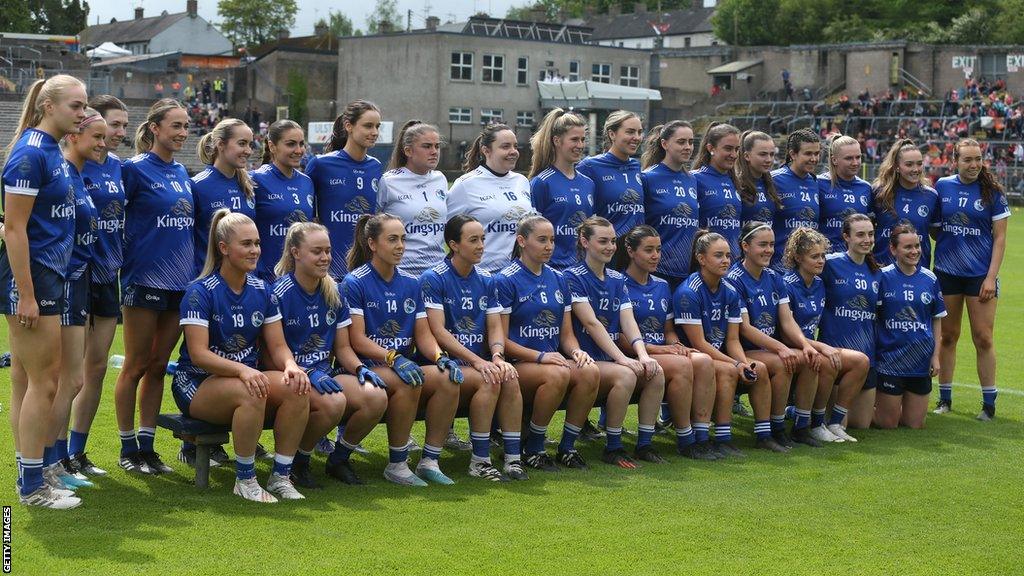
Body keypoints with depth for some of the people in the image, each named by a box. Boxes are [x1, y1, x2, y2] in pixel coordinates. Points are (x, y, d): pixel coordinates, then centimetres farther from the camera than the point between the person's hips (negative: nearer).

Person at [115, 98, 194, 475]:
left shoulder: (181, 173, 13)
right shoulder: (135, 169, -8)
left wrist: (194, 272, 16)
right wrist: (124, 265, -10)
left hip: (180, 283, 6)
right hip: (145, 280, -6)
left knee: (158, 367, 10)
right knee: (136, 367, 2)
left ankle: (147, 446, 17)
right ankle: (128, 448, 11)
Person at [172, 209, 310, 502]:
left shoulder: (262, 291, 5)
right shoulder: (201, 292, -13)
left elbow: (278, 346, 3)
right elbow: (198, 354, -21)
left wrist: (290, 365, -21)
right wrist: (242, 370, -37)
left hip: (248, 374, 6)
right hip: (197, 383, -6)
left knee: (297, 387, -24)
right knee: (250, 392, -37)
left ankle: (281, 475, -15)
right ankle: (245, 480, -20)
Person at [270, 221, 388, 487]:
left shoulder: (333, 293, 10)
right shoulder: (280, 293, -10)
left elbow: (342, 347, 13)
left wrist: (360, 368, -8)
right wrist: (308, 375, -25)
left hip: (324, 375, 6)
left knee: (377, 396, -21)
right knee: (333, 402, -36)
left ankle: (338, 460, 3)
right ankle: (297, 463, -8)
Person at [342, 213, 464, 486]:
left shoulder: (411, 284, 14)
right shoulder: (355, 283, -4)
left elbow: (423, 335, 11)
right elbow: (357, 340, -12)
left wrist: (440, 356, -11)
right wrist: (394, 359, -26)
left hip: (403, 365, 6)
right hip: (368, 367, -6)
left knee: (448, 378, -23)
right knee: (407, 382, -36)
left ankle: (430, 461, -16)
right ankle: (396, 464, -20)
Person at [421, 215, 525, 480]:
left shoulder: (486, 280, 13)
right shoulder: (434, 279, -6)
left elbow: (495, 326, 9)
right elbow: (438, 332, -14)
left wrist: (497, 356, -13)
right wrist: (477, 361, -21)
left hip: (479, 361, 5)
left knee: (510, 378, -26)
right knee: (488, 381, -31)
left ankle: (513, 458, -25)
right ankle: (479, 461, -22)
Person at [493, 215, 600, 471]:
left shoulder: (558, 280, 16)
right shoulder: (506, 280, -3)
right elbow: (501, 339, -8)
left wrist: (576, 351, -6)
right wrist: (540, 356, -20)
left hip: (554, 359, 6)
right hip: (517, 364, -6)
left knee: (590, 371, -26)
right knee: (558, 374, -36)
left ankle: (567, 447, -12)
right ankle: (532, 449, -17)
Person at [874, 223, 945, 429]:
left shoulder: (930, 279, 3)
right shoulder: (883, 277, -7)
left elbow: (937, 319, 11)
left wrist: (936, 355, 4)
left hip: (921, 360, 3)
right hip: (889, 358, -3)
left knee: (915, 425, 8)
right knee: (888, 424, 2)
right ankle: (875, 401, 32)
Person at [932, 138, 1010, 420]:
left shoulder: (992, 191, -3)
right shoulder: (942, 186, 3)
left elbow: (999, 237, -3)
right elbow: (933, 228, 14)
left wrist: (991, 277, -10)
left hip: (980, 273, -2)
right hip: (946, 272, 2)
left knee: (983, 338, -1)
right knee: (948, 336, 8)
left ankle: (989, 402, 8)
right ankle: (944, 398, 18)